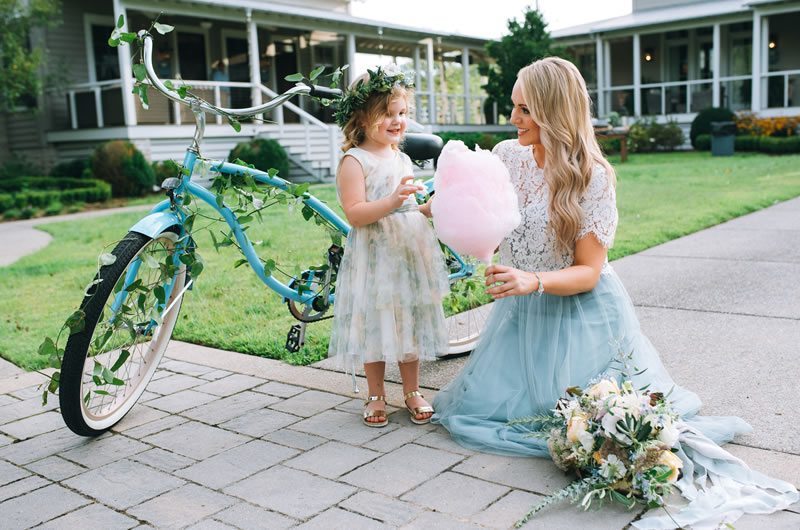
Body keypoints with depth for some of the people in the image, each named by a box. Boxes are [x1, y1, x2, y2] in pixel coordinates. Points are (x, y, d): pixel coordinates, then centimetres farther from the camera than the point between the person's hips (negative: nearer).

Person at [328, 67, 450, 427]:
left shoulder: (402, 159, 13)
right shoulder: (354, 161, -10)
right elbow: (354, 214, -18)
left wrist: (430, 208, 4)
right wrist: (392, 201, -28)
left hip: (410, 253, 6)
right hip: (374, 259, -6)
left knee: (410, 324, 12)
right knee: (374, 326, 3)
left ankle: (412, 391, 27)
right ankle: (376, 395, 21)